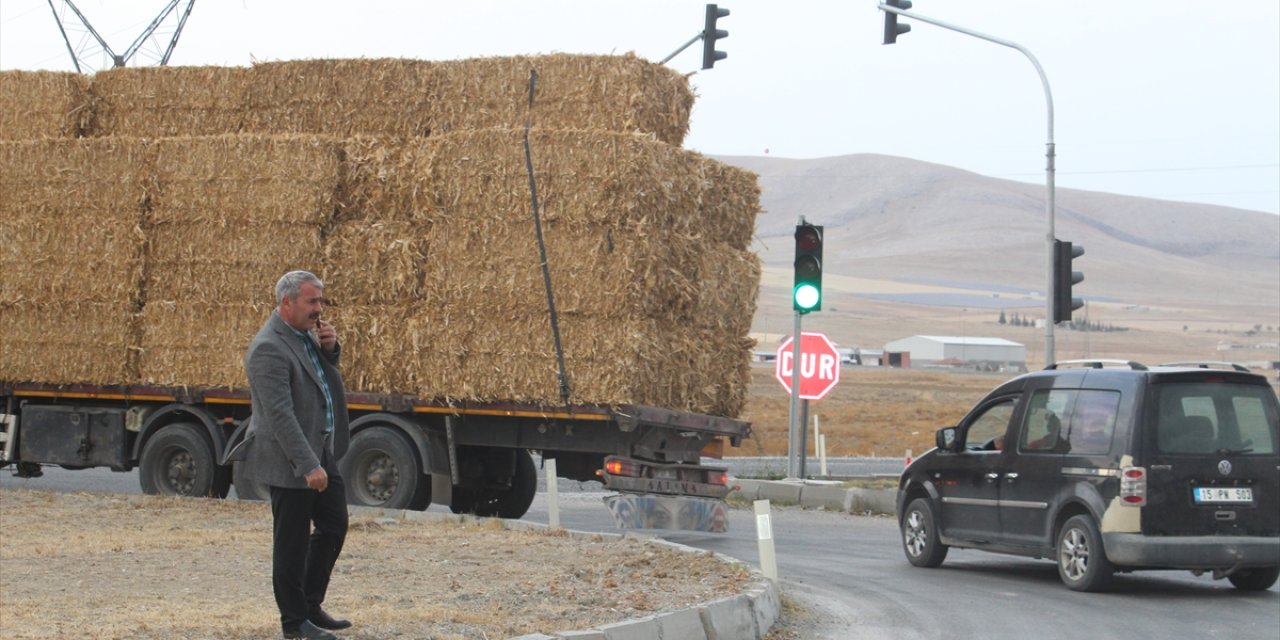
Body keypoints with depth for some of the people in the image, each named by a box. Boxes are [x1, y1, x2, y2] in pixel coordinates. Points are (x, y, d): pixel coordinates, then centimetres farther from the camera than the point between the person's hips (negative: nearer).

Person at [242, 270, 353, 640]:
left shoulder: (305, 333, 7)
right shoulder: (269, 348, -21)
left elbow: (324, 376, 24)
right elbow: (280, 414, -26)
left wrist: (330, 348, 1)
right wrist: (308, 466, -28)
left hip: (323, 451, 9)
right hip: (290, 461, -9)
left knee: (334, 526, 16)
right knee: (293, 541, 1)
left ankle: (310, 606, 28)